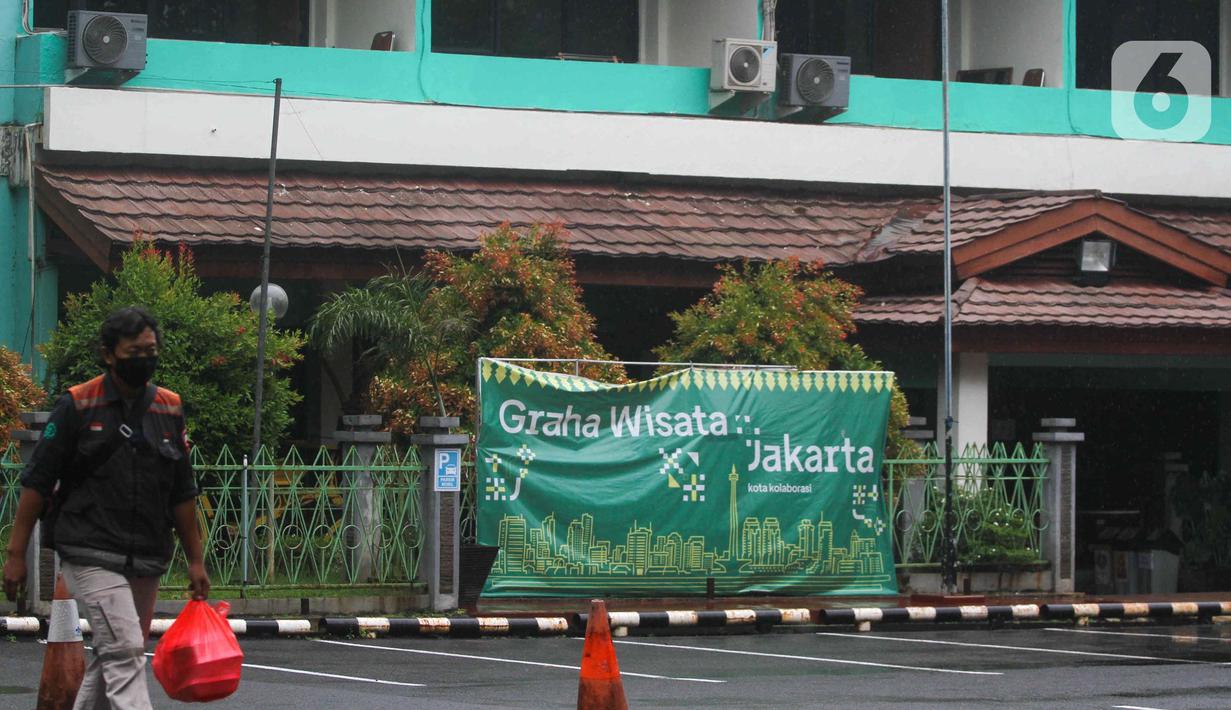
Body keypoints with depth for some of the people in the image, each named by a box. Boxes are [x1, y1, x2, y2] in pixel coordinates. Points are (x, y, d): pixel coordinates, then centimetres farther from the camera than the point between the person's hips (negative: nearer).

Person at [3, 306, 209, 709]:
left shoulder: (169, 409, 11)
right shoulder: (77, 405, -4)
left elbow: (182, 493, 17)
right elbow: (37, 483, -2)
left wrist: (195, 560, 16)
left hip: (146, 562, 6)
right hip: (91, 557, -6)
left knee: (112, 658, 11)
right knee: (124, 651, -17)